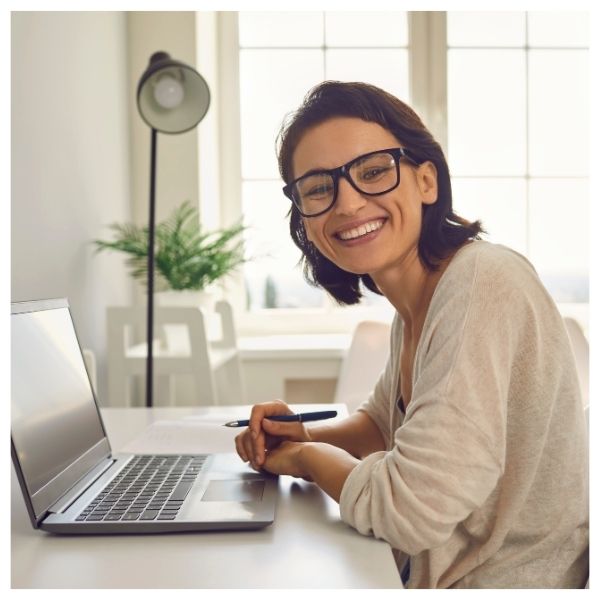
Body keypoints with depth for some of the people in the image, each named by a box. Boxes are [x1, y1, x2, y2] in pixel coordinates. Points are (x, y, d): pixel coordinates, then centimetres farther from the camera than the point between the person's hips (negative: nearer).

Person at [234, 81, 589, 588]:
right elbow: (381, 422, 19)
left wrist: (305, 458, -9)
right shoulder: (414, 305, 3)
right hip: (442, 576, 7)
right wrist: (302, 434, 0)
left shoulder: (481, 281, -23)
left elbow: (412, 508, -27)